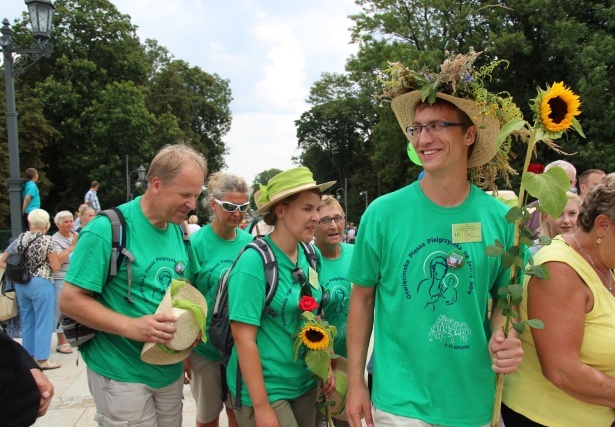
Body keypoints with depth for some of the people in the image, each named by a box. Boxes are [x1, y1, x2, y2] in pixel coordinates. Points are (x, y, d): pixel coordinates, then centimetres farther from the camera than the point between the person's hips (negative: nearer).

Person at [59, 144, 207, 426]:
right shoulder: (107, 229, -17)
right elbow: (70, 300, -17)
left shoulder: (179, 232, 3)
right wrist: (131, 327, -27)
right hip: (122, 375, -6)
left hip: (171, 370, 7)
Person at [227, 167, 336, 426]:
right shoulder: (254, 261, -19)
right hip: (264, 390, -6)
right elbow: (244, 339, -20)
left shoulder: (310, 256, 0)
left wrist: (326, 366, 7)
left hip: (305, 384, 6)